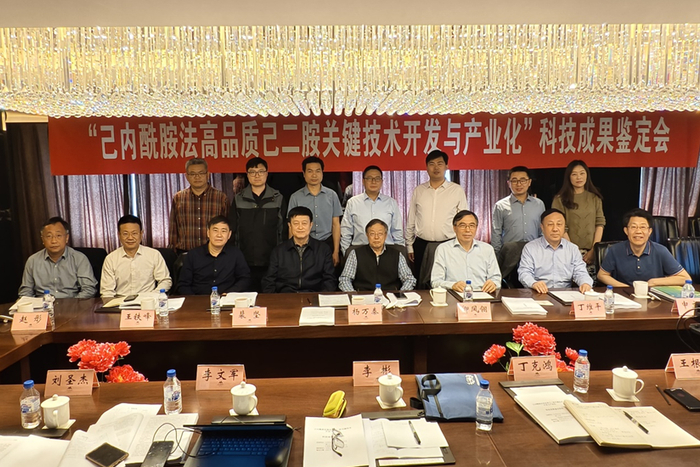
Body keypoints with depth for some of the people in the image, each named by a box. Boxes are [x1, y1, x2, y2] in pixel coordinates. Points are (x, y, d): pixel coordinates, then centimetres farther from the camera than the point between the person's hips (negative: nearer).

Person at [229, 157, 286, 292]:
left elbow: (284, 229, 5)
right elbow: (232, 230, 9)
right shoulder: (238, 200, 7)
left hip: (272, 261, 0)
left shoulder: (278, 198, 5)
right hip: (246, 262, 1)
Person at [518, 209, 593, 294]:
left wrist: (586, 283, -15)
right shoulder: (530, 248, 5)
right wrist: (534, 283, -27)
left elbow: (580, 272, 10)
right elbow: (524, 272, -4)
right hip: (539, 294, -2)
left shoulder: (573, 249, 16)